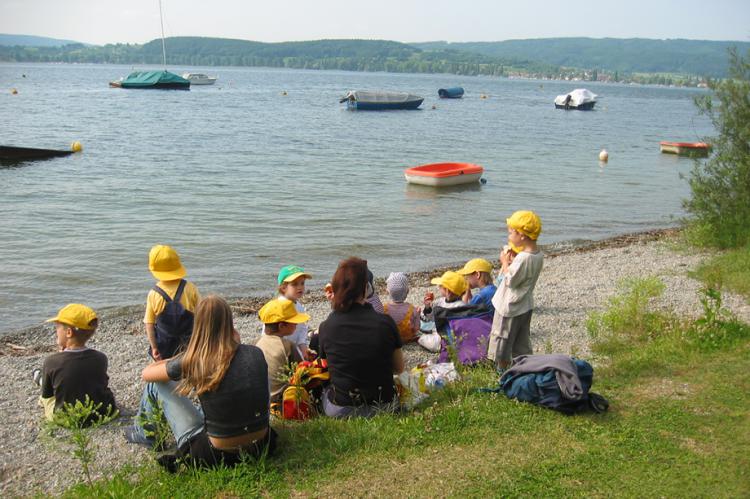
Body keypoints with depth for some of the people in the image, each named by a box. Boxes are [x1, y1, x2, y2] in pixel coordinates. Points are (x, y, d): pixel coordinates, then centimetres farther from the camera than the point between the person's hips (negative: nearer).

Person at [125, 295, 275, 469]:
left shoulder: (193, 362, -17)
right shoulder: (255, 354, -8)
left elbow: (146, 374, 3)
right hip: (259, 446, 4)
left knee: (155, 385, 12)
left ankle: (143, 434, 39)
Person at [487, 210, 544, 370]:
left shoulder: (523, 258, -27)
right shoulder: (539, 255, 0)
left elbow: (510, 281, -23)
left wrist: (505, 262, -12)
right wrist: (510, 261, -1)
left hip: (509, 308, -9)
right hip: (525, 306, 9)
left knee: (501, 346, 6)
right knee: (523, 346, 19)